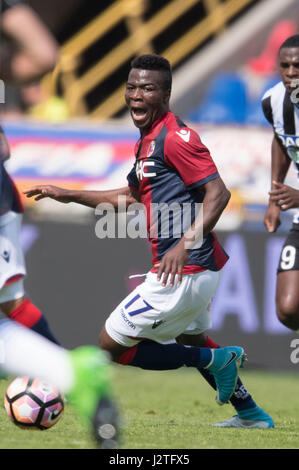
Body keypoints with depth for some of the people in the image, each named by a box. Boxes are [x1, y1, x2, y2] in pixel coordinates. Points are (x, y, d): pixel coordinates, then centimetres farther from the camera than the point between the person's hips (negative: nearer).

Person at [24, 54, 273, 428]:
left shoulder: (175, 137, -16)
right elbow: (131, 196, 29)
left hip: (184, 272, -10)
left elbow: (218, 193, -22)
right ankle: (251, 416, 37)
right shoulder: (148, 141, 15)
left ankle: (216, 359, 1)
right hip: (198, 270, 10)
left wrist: (184, 245, -32)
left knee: (112, 344, -2)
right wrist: (69, 196, 26)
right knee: (191, 339, 30)